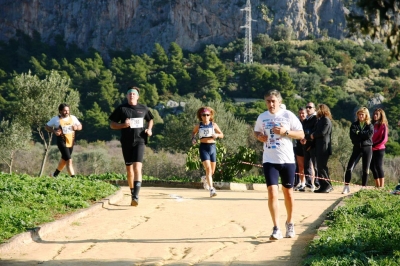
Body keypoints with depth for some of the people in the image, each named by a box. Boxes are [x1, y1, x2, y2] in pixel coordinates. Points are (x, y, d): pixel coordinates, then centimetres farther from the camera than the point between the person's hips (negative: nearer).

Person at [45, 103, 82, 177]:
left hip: (71, 142, 6)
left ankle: (55, 174, 40)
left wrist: (76, 127, -13)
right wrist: (54, 131, -16)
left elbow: (80, 126, 11)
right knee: (69, 160, -15)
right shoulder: (56, 119, -7)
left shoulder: (73, 118, 4)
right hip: (62, 142, -6)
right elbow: (46, 126, 1)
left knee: (64, 159, 20)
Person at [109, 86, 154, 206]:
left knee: (137, 167, -17)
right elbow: (112, 124, 4)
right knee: (129, 170, 9)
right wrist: (123, 125, -14)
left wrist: (149, 129, 5)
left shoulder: (143, 108, 7)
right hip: (126, 143, 1)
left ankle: (136, 196, -24)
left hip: (139, 141, -1)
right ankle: (133, 194, 25)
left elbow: (150, 120, 25)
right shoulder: (121, 108, 3)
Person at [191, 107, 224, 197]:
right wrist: (193, 139, 2)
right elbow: (193, 132, 23)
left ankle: (206, 178, 47)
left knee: (212, 170, 11)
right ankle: (211, 189, -21)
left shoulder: (214, 125, 5)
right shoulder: (198, 126, 4)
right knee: (208, 168, -18)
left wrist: (217, 135, -13)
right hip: (203, 147, -2)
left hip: (212, 147, 3)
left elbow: (222, 135, 10)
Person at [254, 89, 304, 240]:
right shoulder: (262, 117, 5)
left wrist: (285, 132, -18)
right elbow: (256, 131, 21)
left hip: (287, 160, -1)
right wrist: (259, 136, -2)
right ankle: (276, 229, -8)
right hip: (269, 160, 1)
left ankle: (290, 223, 31)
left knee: (288, 192, 10)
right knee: (272, 192, -11)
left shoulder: (288, 115, -4)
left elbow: (301, 134, -3)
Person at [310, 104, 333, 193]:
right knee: (320, 167, 9)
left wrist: (313, 135, -3)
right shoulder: (320, 120, 18)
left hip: (324, 148, -9)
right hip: (319, 147, 9)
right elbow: (316, 131, 16)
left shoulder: (326, 120, -9)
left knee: (322, 167, -8)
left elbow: (322, 132, -20)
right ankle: (323, 186, 13)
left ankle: (327, 186, -4)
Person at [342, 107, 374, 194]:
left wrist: (358, 133, -8)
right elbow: (352, 136, -6)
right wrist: (363, 135, -13)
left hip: (367, 148, -1)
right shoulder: (354, 125, 9)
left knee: (365, 170, 4)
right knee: (349, 168, -11)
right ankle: (346, 187, -8)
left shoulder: (370, 125, 6)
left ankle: (363, 187, 11)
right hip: (357, 148, 1)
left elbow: (369, 135, -14)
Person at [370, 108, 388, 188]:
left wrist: (374, 145, -13)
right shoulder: (372, 125, 14)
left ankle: (382, 186, -4)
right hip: (372, 150, 7)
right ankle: (377, 185, 16)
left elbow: (384, 139, -11)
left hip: (379, 149, -7)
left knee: (379, 166, -8)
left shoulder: (383, 125, -5)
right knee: (372, 167, 8)